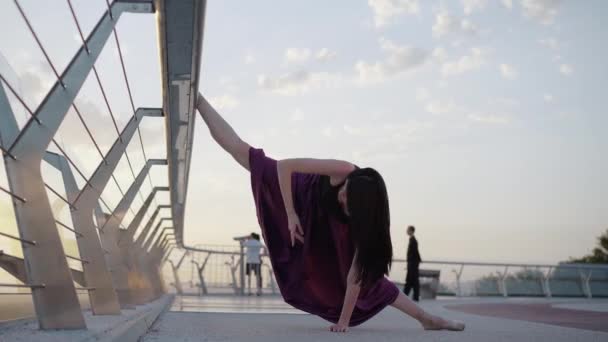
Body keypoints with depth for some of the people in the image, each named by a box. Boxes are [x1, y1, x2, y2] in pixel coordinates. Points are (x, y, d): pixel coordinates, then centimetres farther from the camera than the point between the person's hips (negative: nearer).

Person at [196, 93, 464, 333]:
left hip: (334, 229, 0)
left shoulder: (369, 222, -41)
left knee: (370, 279, 1)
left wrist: (344, 320, -31)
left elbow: (356, 275, -35)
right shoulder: (343, 172, -49)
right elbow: (284, 166, -41)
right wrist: (291, 214, -37)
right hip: (306, 195, 0)